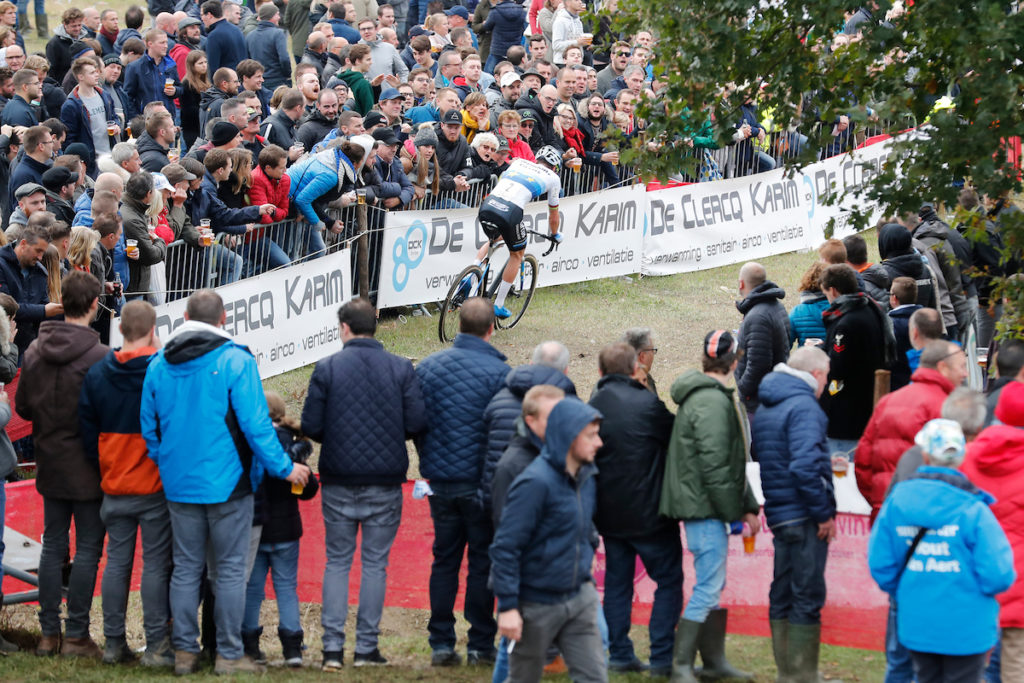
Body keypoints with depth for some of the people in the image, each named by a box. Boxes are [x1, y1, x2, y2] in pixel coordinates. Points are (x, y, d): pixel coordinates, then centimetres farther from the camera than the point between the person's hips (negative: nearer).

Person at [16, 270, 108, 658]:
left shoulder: (35, 352, 0)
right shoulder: (98, 356, -19)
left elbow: (22, 406, 8)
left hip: (50, 462, 6)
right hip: (87, 466, -6)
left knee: (53, 545, 13)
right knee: (88, 548, 2)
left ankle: (49, 633, 15)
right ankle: (76, 634, 2)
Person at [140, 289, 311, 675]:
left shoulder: (160, 365, 5)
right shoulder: (235, 361, -11)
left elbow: (149, 426, 11)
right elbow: (255, 424, -14)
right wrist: (285, 468, -4)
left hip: (179, 483, 4)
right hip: (227, 483, -4)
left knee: (185, 568, 11)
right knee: (229, 570, 2)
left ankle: (184, 651, 11)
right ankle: (228, 654, 3)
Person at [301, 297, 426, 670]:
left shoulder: (327, 368, -5)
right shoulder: (401, 369, -2)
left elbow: (310, 425, -6)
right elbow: (417, 422, -6)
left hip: (339, 482, 0)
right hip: (385, 483, 0)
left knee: (337, 561, 8)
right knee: (375, 562, 8)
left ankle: (333, 646, 1)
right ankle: (366, 646, 7)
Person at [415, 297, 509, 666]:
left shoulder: (428, 367, 1)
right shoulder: (499, 372, -13)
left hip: (440, 480, 4)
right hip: (482, 482, -4)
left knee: (444, 559, 11)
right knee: (482, 562, 5)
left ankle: (441, 643, 10)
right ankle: (480, 644, 7)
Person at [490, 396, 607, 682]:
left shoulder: (586, 476, 5)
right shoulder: (535, 482, -20)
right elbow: (505, 548, -20)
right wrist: (507, 606, -22)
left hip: (579, 600, 7)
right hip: (537, 603, -7)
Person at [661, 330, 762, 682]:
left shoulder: (713, 397, 17)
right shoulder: (712, 402, -17)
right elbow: (714, 465, -21)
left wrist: (748, 506, 15)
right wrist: (736, 513, -14)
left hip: (701, 508, 11)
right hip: (704, 508, -11)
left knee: (712, 586, 16)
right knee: (709, 586, -9)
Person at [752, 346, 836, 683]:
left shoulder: (764, 408, 14)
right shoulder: (804, 407, -16)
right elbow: (805, 466, -24)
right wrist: (824, 513, -17)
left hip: (779, 513, 9)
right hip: (804, 516, -9)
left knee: (783, 593, 14)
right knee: (807, 596, -3)